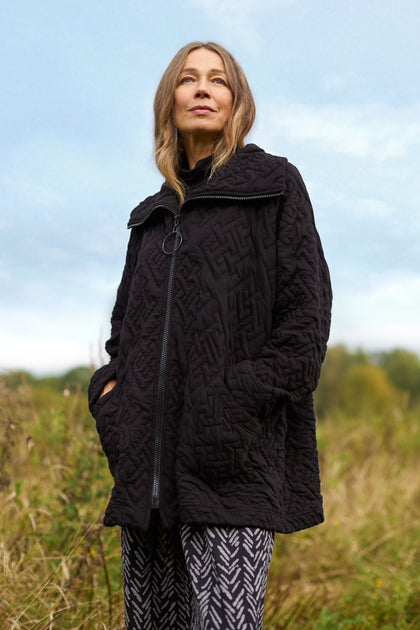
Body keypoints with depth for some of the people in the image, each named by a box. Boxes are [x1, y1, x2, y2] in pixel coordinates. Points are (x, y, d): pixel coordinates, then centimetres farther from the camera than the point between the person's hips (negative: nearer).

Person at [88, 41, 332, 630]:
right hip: (148, 456, 6)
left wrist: (248, 396, -13)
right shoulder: (154, 214, 21)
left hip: (233, 454, -6)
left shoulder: (273, 184, 6)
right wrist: (109, 386, 7)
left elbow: (306, 309, -2)